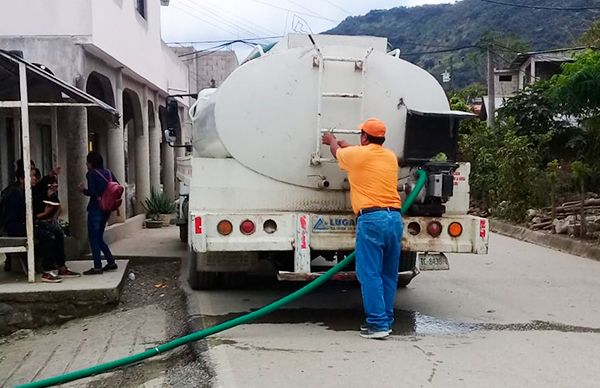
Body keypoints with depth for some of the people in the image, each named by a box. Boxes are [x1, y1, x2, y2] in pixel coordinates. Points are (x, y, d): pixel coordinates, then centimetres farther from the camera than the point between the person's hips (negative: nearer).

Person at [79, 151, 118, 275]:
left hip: (96, 208, -8)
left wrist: (83, 190, 1)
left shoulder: (91, 174, -9)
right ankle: (111, 262, 16)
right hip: (106, 208, 8)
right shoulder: (108, 173, 12)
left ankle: (97, 267, -3)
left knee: (93, 237, -1)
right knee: (99, 237, 17)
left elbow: (92, 192, -17)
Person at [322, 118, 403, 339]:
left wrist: (332, 140, 47)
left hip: (371, 218, -6)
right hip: (394, 217, 6)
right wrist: (347, 145, 53)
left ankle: (378, 324, -6)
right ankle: (386, 320, 18)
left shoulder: (355, 154, 1)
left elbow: (337, 152, 24)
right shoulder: (391, 157, 17)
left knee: (370, 274, -4)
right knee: (389, 274, 12)